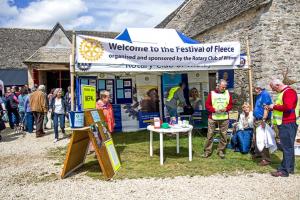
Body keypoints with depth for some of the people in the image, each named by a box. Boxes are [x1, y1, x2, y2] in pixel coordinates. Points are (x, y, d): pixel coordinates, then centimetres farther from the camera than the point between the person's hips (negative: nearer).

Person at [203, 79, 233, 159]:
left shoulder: (227, 93, 7)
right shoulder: (212, 93, 0)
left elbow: (230, 104, 9)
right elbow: (207, 104, -2)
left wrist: (226, 109, -11)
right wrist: (214, 110, -15)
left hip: (224, 118, 2)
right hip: (212, 118, -2)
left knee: (224, 135, 4)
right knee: (210, 134, 0)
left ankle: (221, 151, 16)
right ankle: (207, 151, 10)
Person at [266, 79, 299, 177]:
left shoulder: (289, 92, -14)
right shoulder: (283, 92, 18)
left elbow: (288, 107, -27)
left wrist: (274, 106, -15)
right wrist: (271, 107, 11)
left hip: (288, 124, -10)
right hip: (284, 124, 10)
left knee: (287, 147, -6)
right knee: (288, 147, 15)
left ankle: (284, 170, -2)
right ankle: (290, 168, 23)